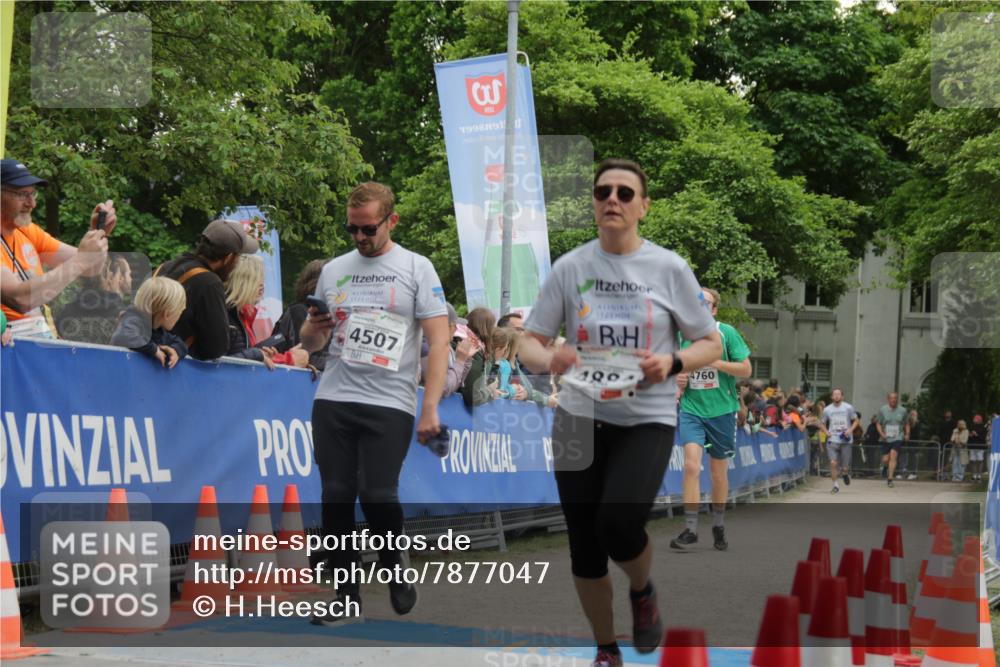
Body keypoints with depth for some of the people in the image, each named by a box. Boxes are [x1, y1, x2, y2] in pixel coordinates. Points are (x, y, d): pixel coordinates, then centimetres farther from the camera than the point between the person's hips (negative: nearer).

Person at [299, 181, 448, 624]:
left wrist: (430, 409, -13)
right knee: (337, 496, 2)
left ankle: (395, 567, 18)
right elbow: (310, 344, 19)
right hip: (333, 401, 4)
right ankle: (347, 593, 14)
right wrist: (313, 330, -6)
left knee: (378, 495, -12)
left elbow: (438, 341, -5)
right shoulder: (333, 270, 13)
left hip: (390, 405, -4)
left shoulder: (416, 268, 0)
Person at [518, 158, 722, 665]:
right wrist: (548, 360, -21)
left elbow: (711, 343, 4)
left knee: (619, 523, -24)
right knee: (584, 547, 4)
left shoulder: (669, 268, -2)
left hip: (647, 419, -2)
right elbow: (528, 344, 3)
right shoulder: (570, 268, 1)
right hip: (580, 419, 2)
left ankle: (643, 591, 11)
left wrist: (673, 363, -16)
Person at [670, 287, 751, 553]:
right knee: (691, 465, -16)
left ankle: (718, 527, 26)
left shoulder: (726, 333, -3)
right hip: (691, 409, 1)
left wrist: (714, 362, -17)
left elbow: (746, 369, -5)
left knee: (719, 472, 9)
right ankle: (690, 529, -15)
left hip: (721, 409, -1)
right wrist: (678, 380, -3)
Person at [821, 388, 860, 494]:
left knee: (845, 467, 4)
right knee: (833, 463, -14)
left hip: (846, 440, -1)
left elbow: (856, 420, 7)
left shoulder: (848, 407, 0)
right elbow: (823, 424, 16)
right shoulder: (827, 409, 5)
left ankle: (846, 473, 41)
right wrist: (826, 432, -4)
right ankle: (836, 485, -1)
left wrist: (850, 430, -10)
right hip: (833, 440, 1)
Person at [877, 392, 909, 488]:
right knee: (885, 460, 1)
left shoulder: (902, 410, 3)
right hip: (886, 439, 1)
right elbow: (878, 423, 6)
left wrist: (907, 434, 2)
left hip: (898, 438, -1)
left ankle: (890, 479, -19)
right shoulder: (882, 410, 2)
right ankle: (887, 469, 38)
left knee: (893, 456, -19)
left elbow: (907, 423, 16)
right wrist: (881, 433, -10)